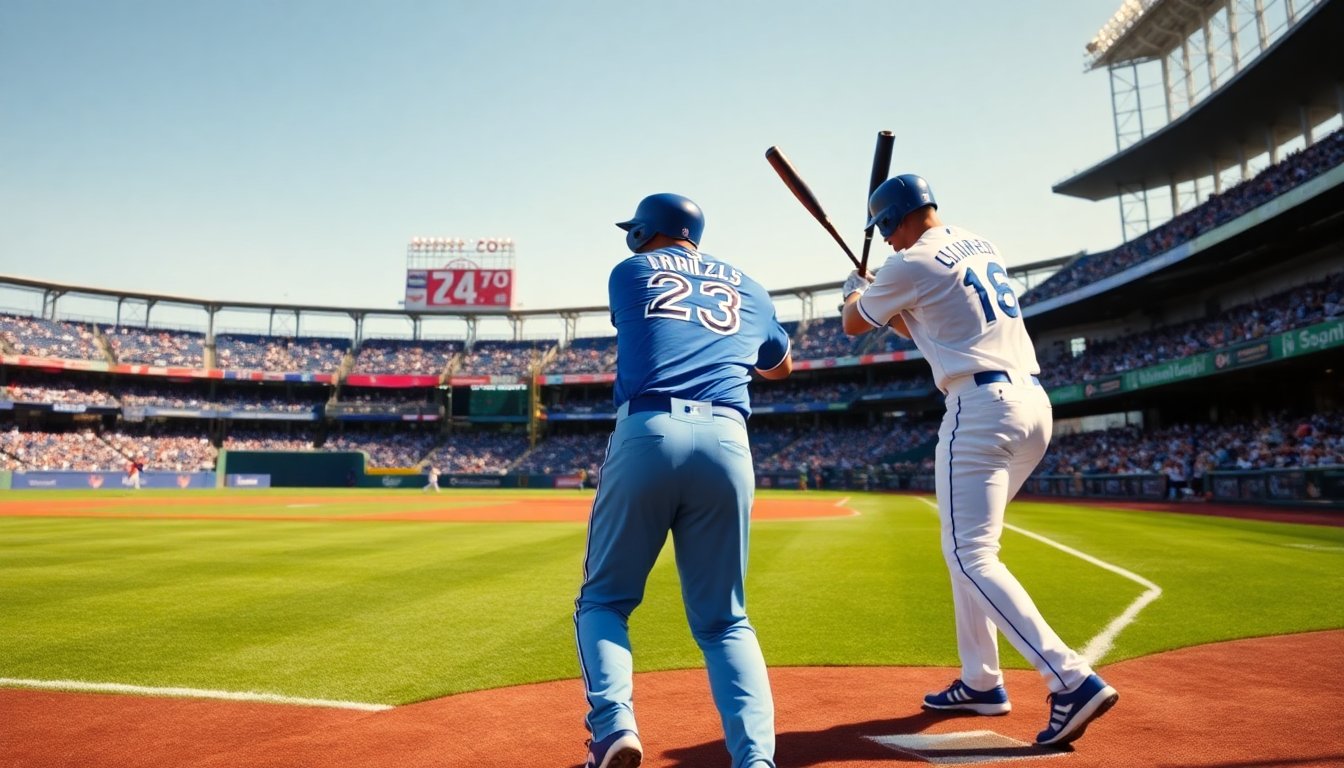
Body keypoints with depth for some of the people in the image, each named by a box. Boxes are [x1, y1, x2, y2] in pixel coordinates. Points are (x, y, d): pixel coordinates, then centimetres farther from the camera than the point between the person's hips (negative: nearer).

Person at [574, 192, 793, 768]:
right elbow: (780, 367, 40)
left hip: (647, 434, -2)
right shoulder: (747, 289, 25)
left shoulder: (630, 273, 19)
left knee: (603, 600, 12)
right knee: (723, 620, 12)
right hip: (726, 442, 2)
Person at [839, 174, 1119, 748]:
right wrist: (885, 302, 29)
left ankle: (1073, 681, -18)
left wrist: (857, 292, 32)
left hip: (981, 409, -9)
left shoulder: (912, 265, -5)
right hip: (1034, 404, 9)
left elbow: (853, 324, 12)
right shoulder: (981, 247, 19)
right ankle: (981, 683, 23)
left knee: (971, 555, -9)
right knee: (966, 543, 17)